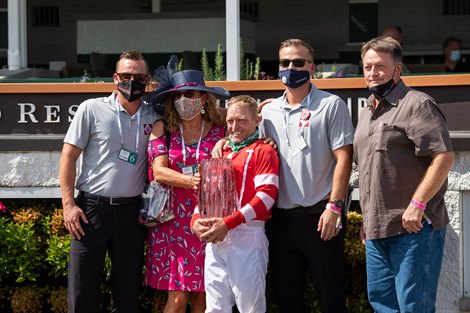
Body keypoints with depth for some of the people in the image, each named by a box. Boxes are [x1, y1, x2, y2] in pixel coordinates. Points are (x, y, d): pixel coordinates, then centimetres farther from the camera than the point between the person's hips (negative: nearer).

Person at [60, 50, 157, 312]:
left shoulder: (153, 118, 7)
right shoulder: (92, 109, -1)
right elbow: (69, 156, -1)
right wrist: (69, 204, -8)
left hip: (132, 210, 3)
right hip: (92, 207, -3)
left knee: (129, 291, 9)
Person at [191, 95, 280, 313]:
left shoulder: (263, 151, 0)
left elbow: (266, 195, -11)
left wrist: (228, 223, -18)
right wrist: (196, 219, 1)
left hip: (246, 236, -6)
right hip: (215, 239, 6)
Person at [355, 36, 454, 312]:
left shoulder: (417, 105, -8)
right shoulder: (368, 112, 19)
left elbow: (444, 157, -17)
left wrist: (417, 205, -21)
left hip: (414, 226, -9)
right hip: (377, 228, 9)